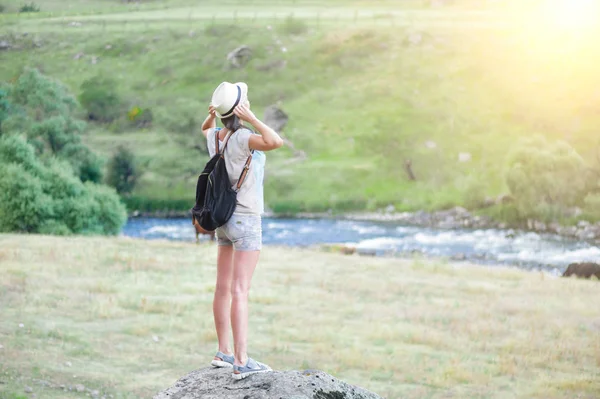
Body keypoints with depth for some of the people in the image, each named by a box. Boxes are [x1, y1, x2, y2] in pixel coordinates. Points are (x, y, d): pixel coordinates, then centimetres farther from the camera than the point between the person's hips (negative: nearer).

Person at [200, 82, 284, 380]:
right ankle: (241, 362, -15)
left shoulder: (216, 136, 2)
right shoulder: (242, 138, -20)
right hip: (245, 221, -8)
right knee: (240, 291, -12)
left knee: (224, 288, 12)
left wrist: (212, 115, 6)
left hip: (225, 220, 8)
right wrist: (251, 118, -25)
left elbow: (205, 129, 28)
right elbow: (276, 142, -38)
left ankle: (224, 352, 21)